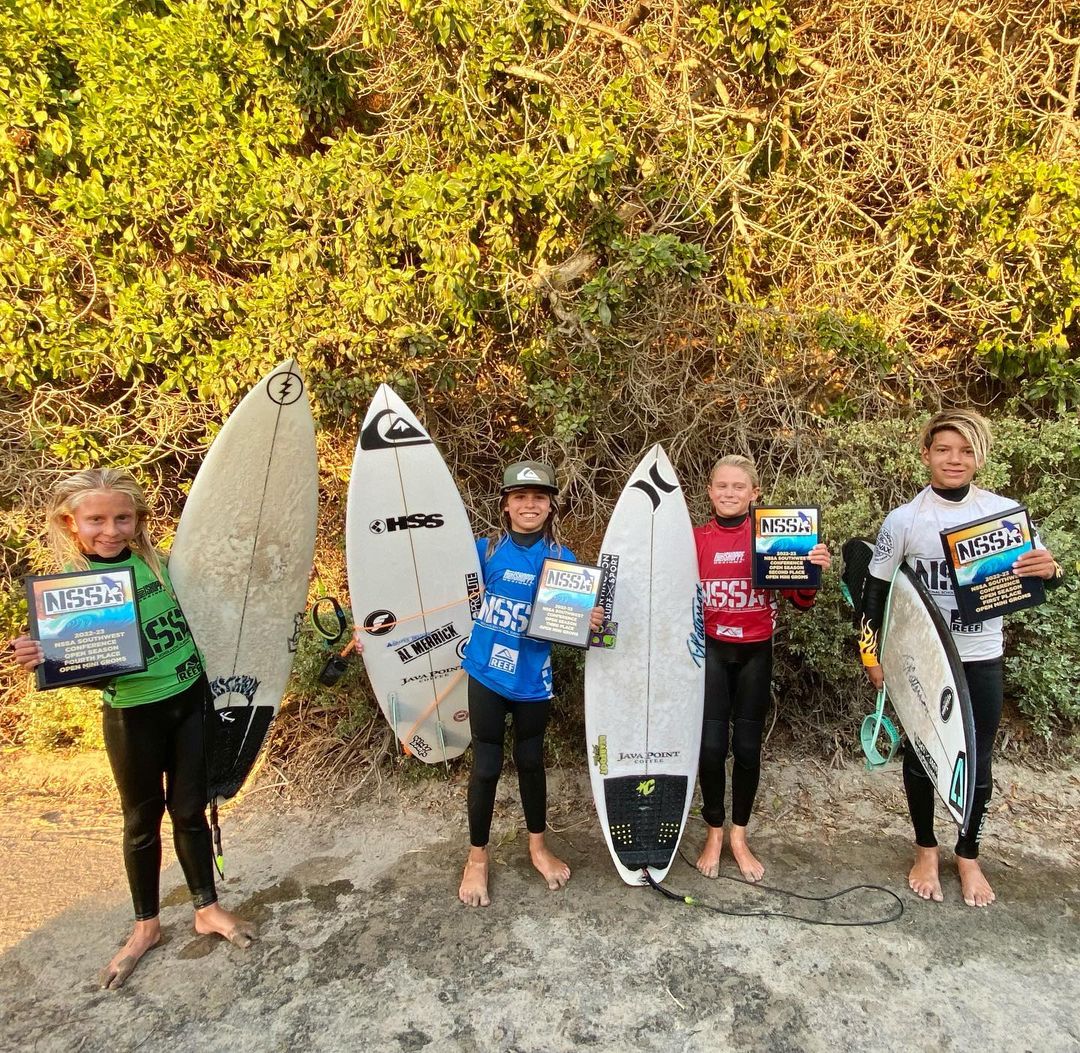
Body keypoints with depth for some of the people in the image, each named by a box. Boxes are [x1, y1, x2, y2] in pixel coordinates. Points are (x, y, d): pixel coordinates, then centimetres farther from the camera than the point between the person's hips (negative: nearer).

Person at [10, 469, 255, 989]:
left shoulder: (160, 562, -3)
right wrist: (38, 661, -28)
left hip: (191, 700, 2)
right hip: (131, 716, -2)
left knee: (189, 809, 13)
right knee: (142, 820, 14)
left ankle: (208, 909, 31)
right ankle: (145, 926, 35)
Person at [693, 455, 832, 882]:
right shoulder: (697, 539, 0)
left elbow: (800, 602, -2)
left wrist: (813, 571, -20)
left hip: (755, 653, 0)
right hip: (711, 650, 0)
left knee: (748, 746, 7)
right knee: (711, 746, -2)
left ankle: (739, 836, 27)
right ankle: (714, 834, 21)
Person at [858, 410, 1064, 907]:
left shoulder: (1005, 512, -4)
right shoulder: (903, 520, -8)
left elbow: (1040, 573, 5)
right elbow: (875, 590, 0)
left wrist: (1050, 570, -19)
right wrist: (871, 654, -2)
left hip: (981, 661, 1)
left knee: (977, 763, 11)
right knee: (921, 758, 12)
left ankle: (968, 857, 33)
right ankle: (926, 851, 33)